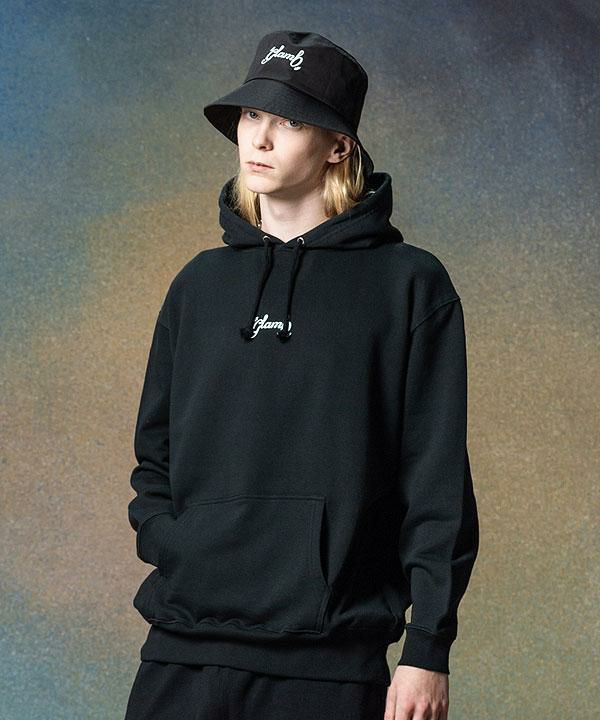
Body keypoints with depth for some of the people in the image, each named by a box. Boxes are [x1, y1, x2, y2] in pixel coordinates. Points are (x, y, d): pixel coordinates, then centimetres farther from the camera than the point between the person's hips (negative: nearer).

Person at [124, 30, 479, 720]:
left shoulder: (408, 284, 2)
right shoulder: (200, 284, 14)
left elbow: (437, 479, -2)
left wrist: (428, 649, -7)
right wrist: (165, 542, 0)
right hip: (183, 647, 3)